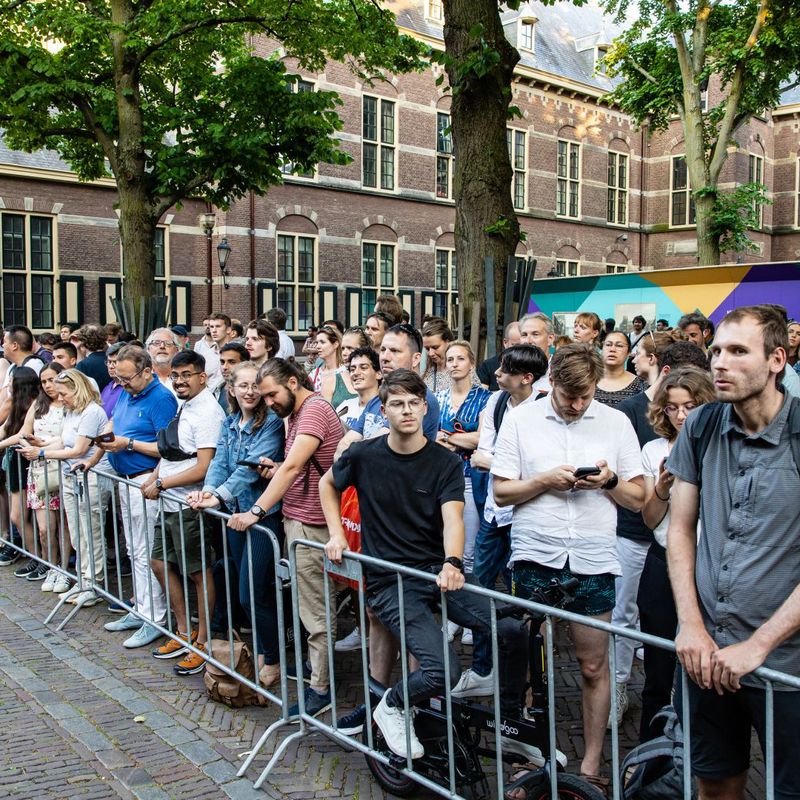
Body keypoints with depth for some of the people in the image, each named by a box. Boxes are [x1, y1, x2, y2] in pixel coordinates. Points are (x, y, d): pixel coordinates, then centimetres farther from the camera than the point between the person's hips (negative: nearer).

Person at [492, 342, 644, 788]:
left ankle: (592, 764, 23)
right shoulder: (521, 420, 1)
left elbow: (638, 499, 5)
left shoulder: (616, 422, 2)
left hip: (593, 559, 0)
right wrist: (545, 480, -14)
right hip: (535, 555, 0)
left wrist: (609, 481, -14)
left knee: (593, 666, 8)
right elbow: (501, 492, 1)